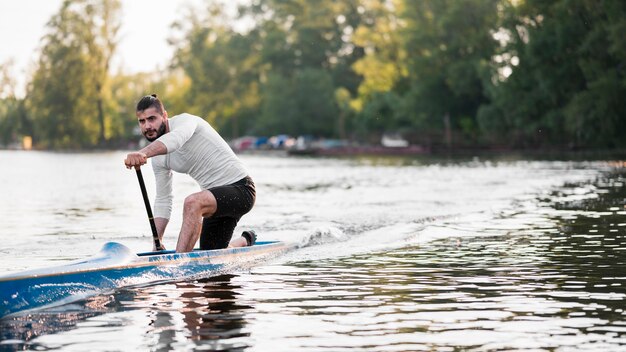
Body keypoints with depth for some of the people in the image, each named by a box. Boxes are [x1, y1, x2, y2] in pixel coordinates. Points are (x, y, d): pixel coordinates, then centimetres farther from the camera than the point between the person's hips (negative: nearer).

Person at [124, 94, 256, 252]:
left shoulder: (184, 121, -17)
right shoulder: (158, 157, 7)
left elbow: (175, 139, -43)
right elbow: (163, 200, 11)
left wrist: (143, 153, -62)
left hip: (241, 189, -9)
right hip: (218, 199, 9)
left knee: (192, 202, -35)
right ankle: (246, 241, 46)